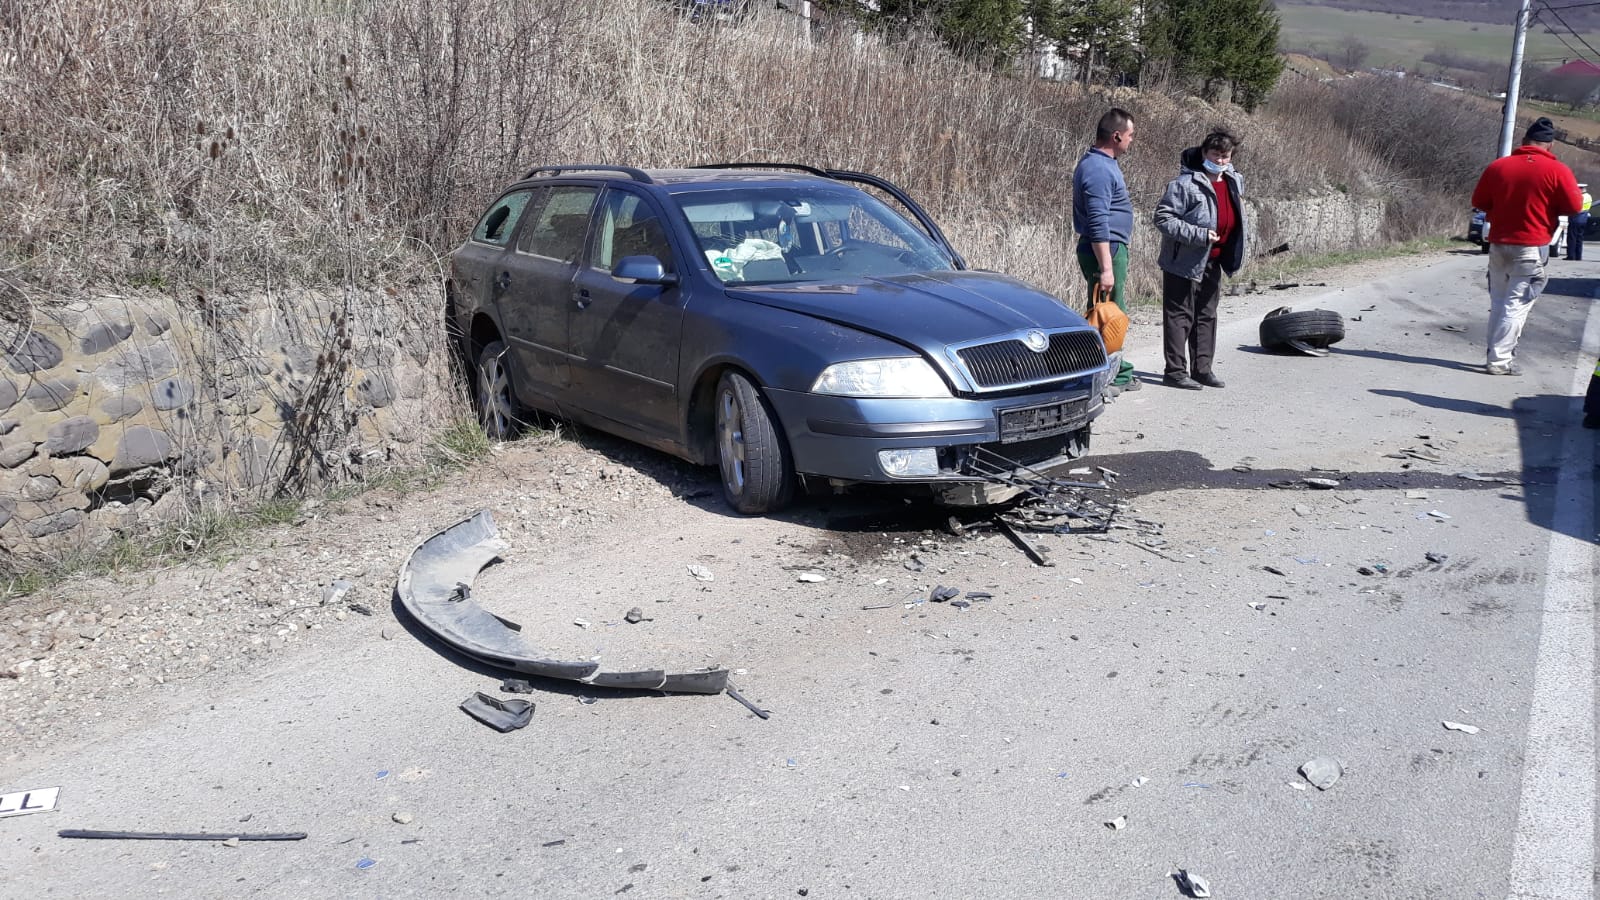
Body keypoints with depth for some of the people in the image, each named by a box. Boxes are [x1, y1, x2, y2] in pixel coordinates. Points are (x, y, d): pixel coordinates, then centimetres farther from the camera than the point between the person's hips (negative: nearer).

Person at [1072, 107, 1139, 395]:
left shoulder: (1102, 163, 14)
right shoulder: (1098, 169, -19)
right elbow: (1098, 223, -25)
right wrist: (1106, 268, -26)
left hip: (1113, 249, 11)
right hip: (1106, 250, -11)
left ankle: (1119, 373, 25)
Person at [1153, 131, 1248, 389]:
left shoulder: (1235, 182, 8)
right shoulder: (1185, 183, -16)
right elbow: (1163, 218, -20)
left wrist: (1232, 254, 16)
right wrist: (1199, 235, -24)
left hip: (1213, 262, 8)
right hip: (1184, 262, -8)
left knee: (1207, 316, 13)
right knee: (1180, 316, -2)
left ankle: (1202, 369, 22)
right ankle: (1175, 371, 4)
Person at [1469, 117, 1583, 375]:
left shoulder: (1497, 166, 2)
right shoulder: (1557, 171, -8)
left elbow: (1479, 201, 9)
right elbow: (1574, 207, -7)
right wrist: (1549, 208, 11)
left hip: (1498, 244, 4)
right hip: (1532, 248, -4)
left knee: (1497, 303, 14)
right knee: (1516, 305, -1)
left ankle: (1496, 355, 18)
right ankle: (1500, 360, -4)